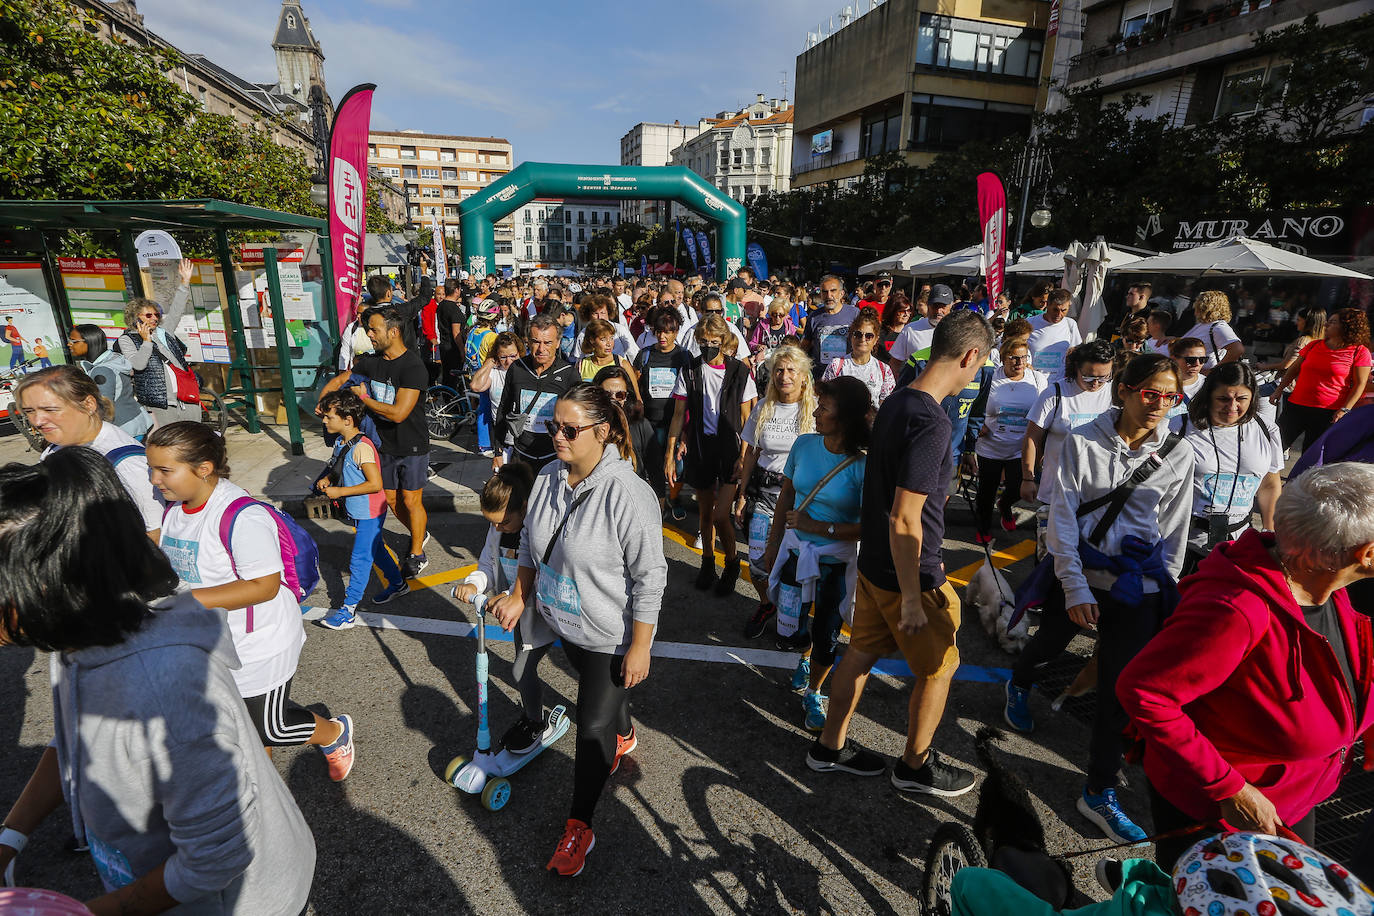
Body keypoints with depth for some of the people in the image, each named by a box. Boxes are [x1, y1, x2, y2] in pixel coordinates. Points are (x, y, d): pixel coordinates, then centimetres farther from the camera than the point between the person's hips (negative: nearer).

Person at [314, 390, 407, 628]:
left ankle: (348, 611, 7)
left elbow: (375, 484, -28)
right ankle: (398, 584, 41)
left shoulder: (361, 447, -25)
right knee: (376, 550, 23)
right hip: (359, 512, 10)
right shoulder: (340, 442, 3)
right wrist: (327, 480, 1)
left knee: (360, 560, -2)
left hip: (369, 513, -10)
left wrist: (340, 491, -23)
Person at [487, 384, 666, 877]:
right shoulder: (548, 479, -7)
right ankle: (623, 735, 62)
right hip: (565, 622, 7)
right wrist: (519, 595, 10)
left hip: (612, 637, -7)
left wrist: (640, 646, -20)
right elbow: (530, 542, 10)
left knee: (592, 726, 4)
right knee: (599, 694, 30)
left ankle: (579, 827, 26)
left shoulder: (627, 494, -29)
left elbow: (650, 577, -24)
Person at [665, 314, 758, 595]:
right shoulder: (689, 372, 2)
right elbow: (679, 416, 3)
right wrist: (670, 454, -1)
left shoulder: (740, 372, -3)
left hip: (731, 448, -2)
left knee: (720, 515, -7)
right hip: (700, 448, 3)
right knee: (705, 512, 13)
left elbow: (746, 419, 0)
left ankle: (732, 563, 18)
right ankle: (708, 561, 33)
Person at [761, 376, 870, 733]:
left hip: (837, 561, -3)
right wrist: (773, 544, 10)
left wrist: (818, 527, -20)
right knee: (791, 628, 14)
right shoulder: (804, 445, -8)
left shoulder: (863, 467, -20)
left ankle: (813, 692, 38)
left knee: (826, 636, 10)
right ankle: (805, 655, 50)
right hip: (796, 551, 3)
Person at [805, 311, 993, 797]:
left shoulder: (895, 402, 3)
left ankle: (829, 747, 37)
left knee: (862, 651, 20)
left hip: (873, 562, 9)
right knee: (938, 668, 13)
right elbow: (904, 521, -28)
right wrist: (912, 597, -19)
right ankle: (915, 765, 34)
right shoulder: (931, 422, -27)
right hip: (909, 573, -8)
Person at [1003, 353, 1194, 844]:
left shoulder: (1178, 455, -2)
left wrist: (1166, 591, 6)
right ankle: (1019, 686, 57)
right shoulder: (1083, 441, -9)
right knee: (1050, 643, 21)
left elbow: (1174, 532, 6)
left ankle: (1099, 793, 17)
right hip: (1077, 573, -1)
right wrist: (1075, 586, -16)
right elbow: (1063, 515, -11)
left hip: (1137, 586, 1)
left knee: (1121, 690, 2)